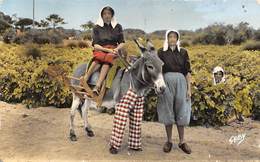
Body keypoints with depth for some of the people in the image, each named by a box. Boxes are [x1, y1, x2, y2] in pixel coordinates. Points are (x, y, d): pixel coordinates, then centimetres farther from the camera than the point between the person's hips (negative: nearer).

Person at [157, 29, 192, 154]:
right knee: (168, 111, 4)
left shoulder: (183, 52, 7)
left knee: (181, 112, 4)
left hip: (180, 83, 1)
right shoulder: (161, 52, 5)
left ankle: (182, 142, 15)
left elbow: (187, 71, 6)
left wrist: (189, 88, 0)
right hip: (166, 83, -1)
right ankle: (169, 141, 17)